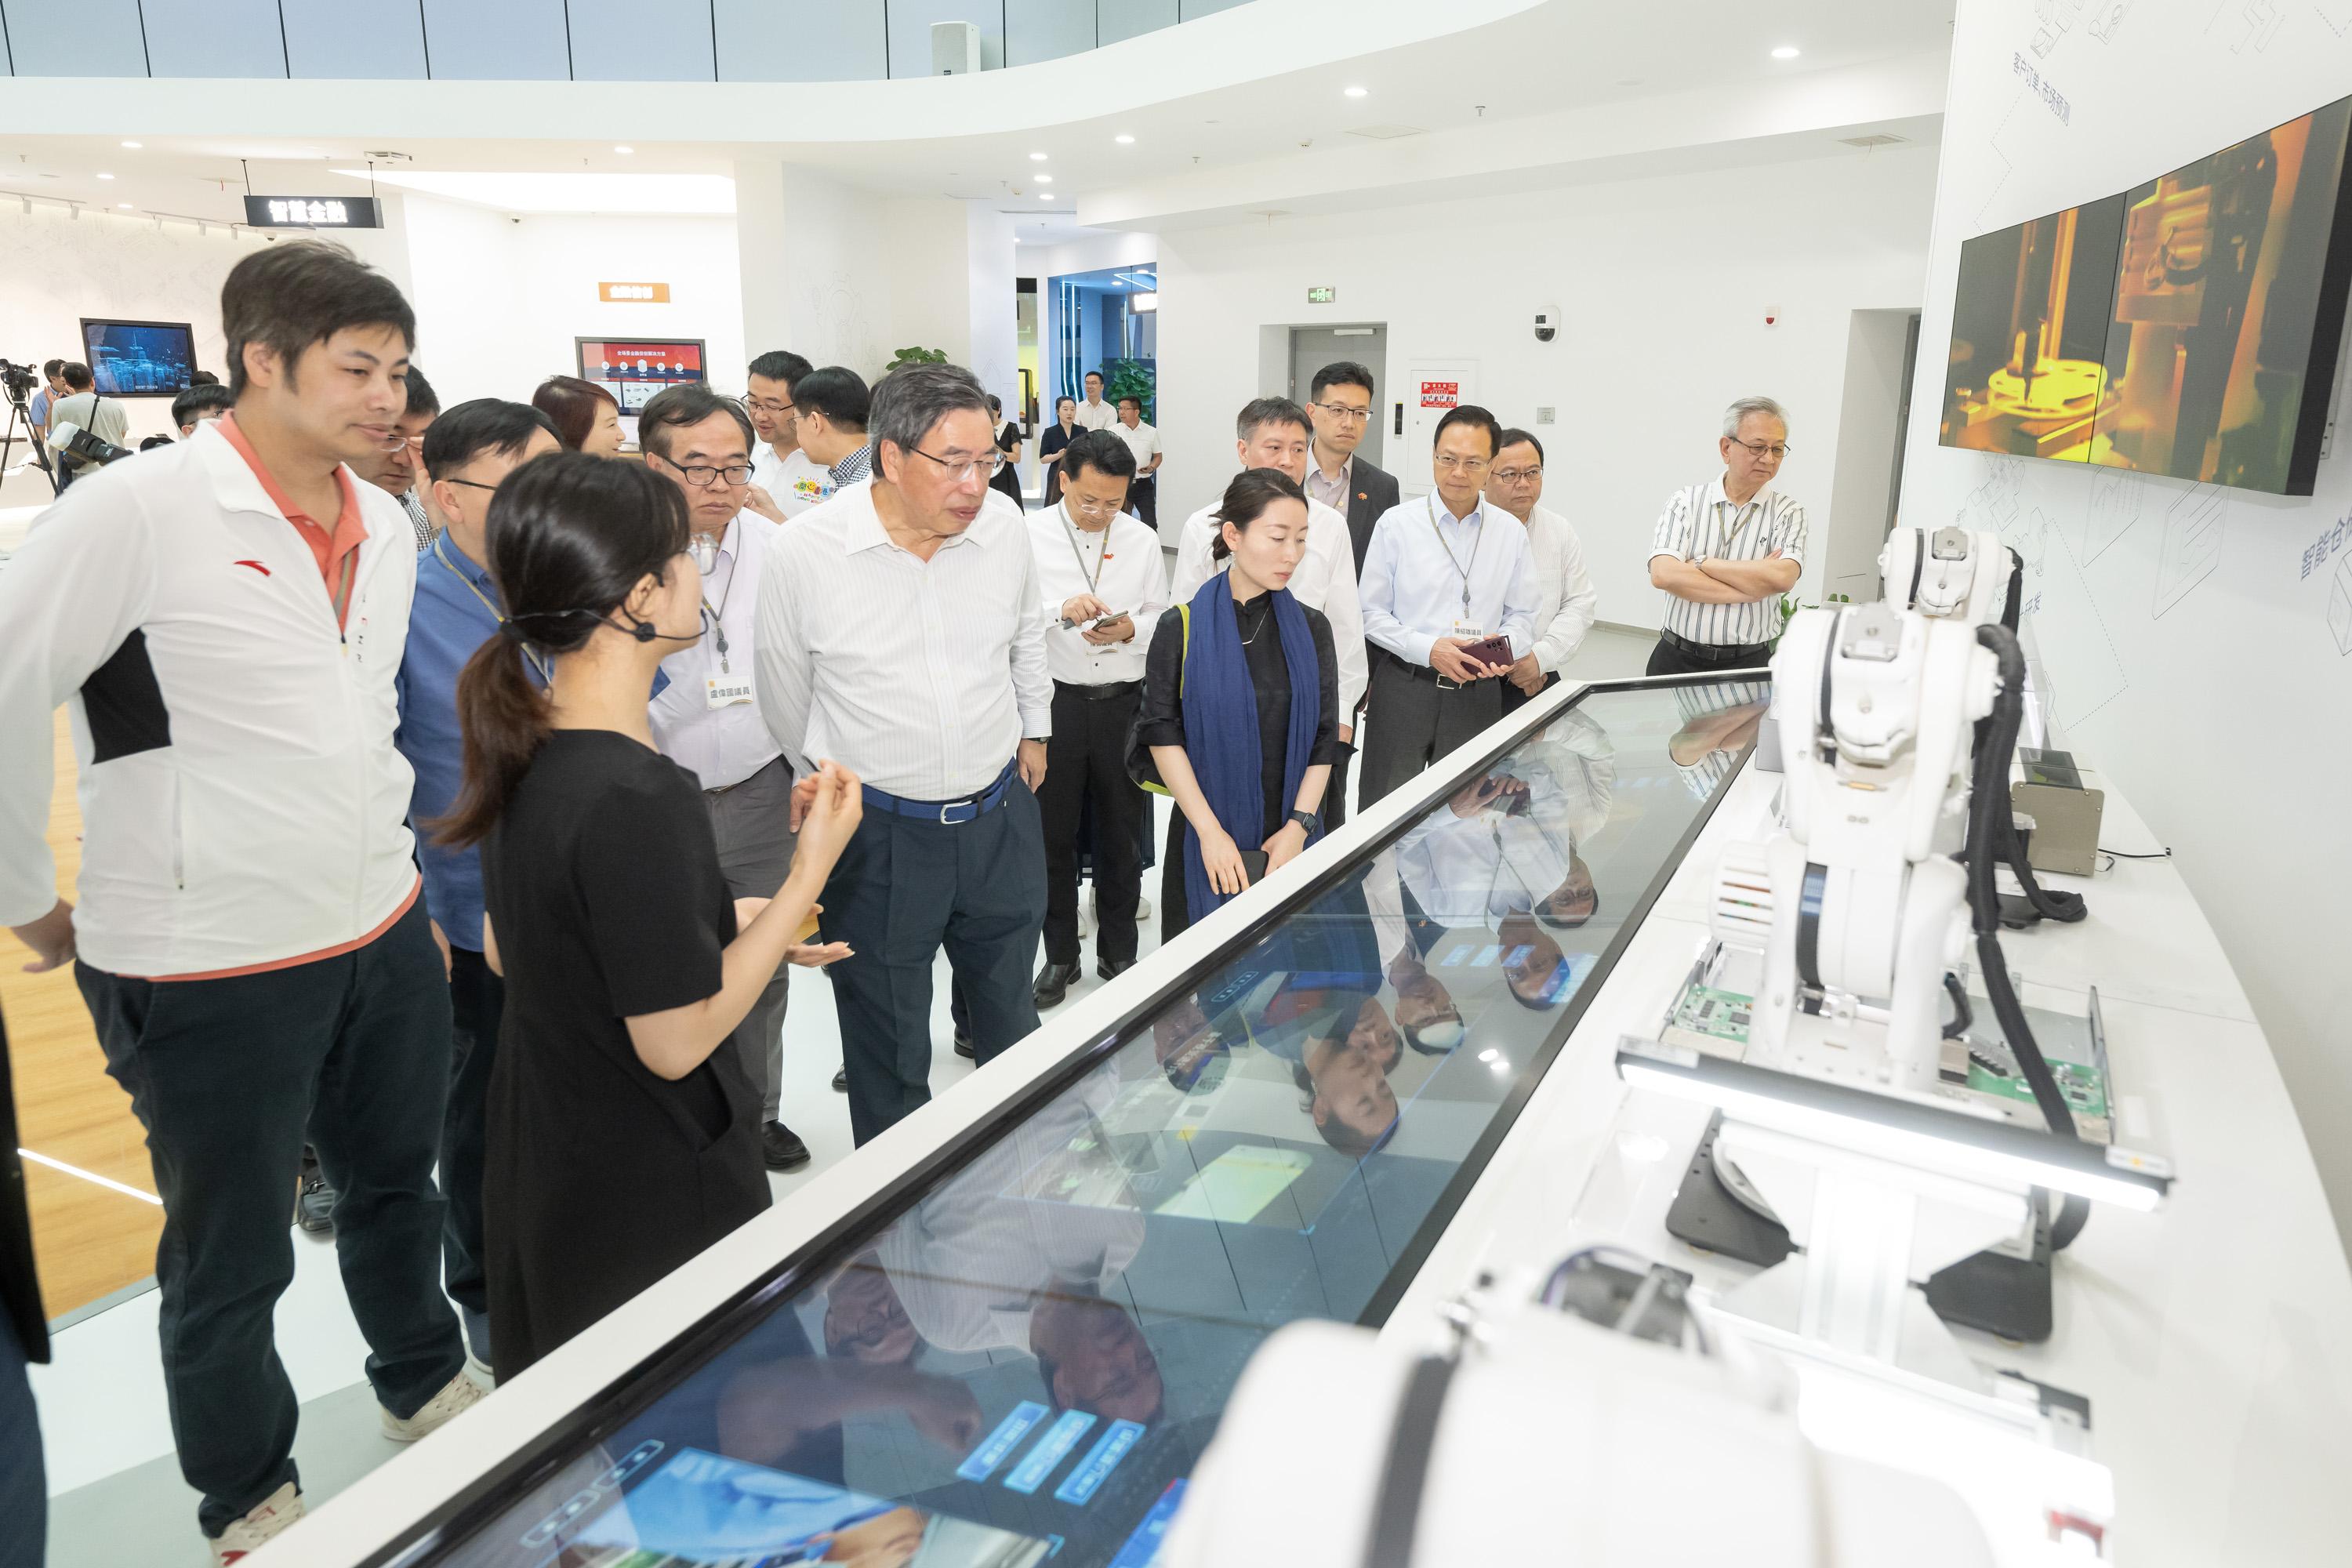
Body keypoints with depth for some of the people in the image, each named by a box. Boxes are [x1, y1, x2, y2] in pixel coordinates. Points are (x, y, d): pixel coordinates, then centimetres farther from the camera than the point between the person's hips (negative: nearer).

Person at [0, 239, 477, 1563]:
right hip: (209, 968, -6)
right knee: (232, 1257, 14)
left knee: (398, 1183, 24)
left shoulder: (389, 526, 5)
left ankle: (427, 1383, 49)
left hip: (385, 936, 6)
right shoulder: (138, 511, -16)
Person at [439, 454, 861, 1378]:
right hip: (649, 1206, -9)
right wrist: (810, 872, -21)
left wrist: (724, 924, 10)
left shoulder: (526, 750, -1)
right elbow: (677, 1041, -24)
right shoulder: (637, 797, -30)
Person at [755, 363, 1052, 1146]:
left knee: (1011, 1012, 22)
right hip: (877, 833, -3)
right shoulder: (806, 552, -15)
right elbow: (785, 693, 0)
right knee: (889, 1048, 14)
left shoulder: (1004, 527, -5)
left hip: (999, 812, 4)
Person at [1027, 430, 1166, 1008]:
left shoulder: (1142, 540, 4)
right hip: (1054, 700, -2)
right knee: (1053, 833, 10)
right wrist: (1062, 610, -27)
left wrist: (1131, 628, -13)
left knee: (1121, 832, 12)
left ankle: (1118, 953, 30)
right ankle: (1060, 953, 28)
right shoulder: (1030, 535, -4)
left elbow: (1163, 618, 8)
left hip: (1123, 701, 2)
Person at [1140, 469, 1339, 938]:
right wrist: (1210, 831, -13)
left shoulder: (1310, 628, 3)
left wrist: (1298, 826, -8)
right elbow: (1163, 736, -8)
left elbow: (1325, 739, 2)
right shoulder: (1181, 628, -5)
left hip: (1289, 836, 2)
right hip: (1206, 835, -2)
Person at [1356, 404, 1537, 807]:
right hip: (1404, 687, -2)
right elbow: (1372, 613, -1)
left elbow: (1522, 615, 11)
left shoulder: (1511, 532, 8)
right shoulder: (1397, 524, 0)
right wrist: (1428, 648, -15)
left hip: (1478, 693, 2)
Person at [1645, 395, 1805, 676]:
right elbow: (1663, 574, -11)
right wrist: (1754, 584, -9)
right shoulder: (1685, 500, 5)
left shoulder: (1787, 513, 6)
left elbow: (1782, 578, -14)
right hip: (1678, 660, 0)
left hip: (1749, 664, 0)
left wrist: (1700, 563, -9)